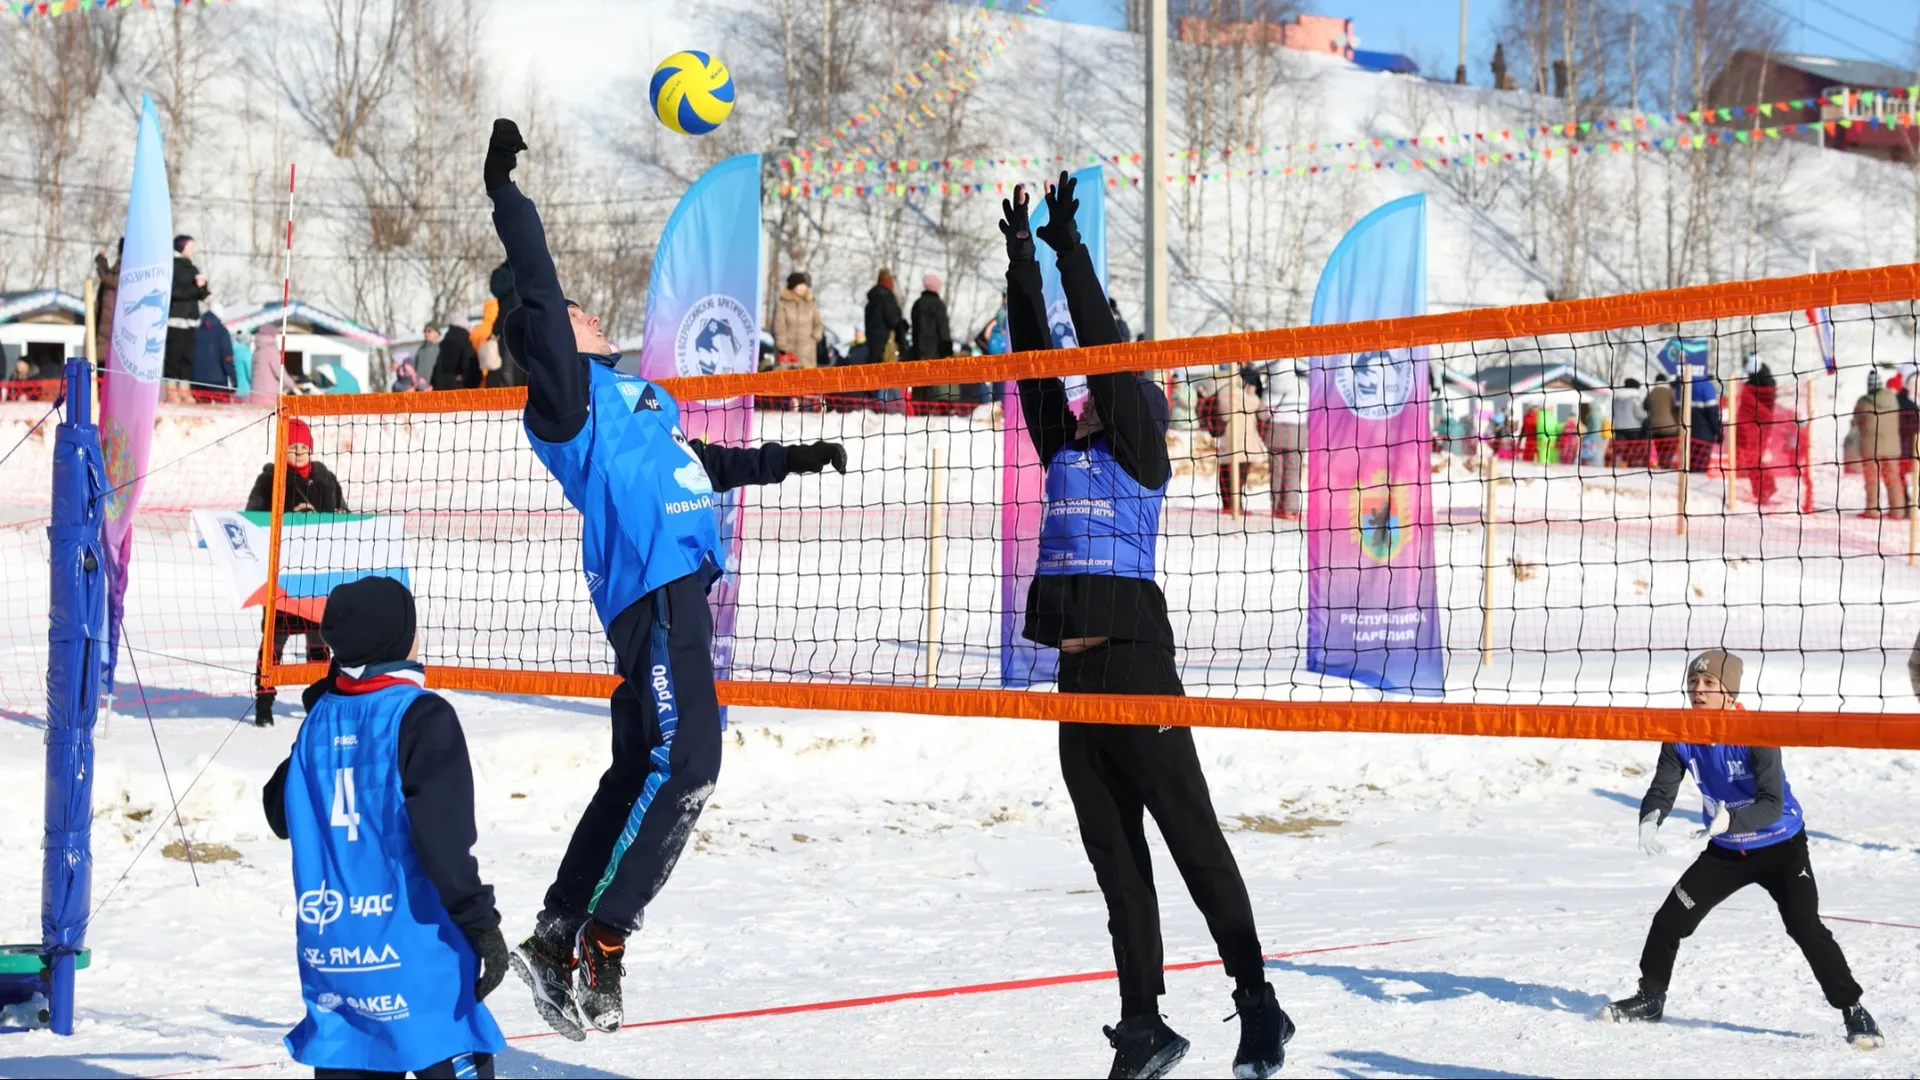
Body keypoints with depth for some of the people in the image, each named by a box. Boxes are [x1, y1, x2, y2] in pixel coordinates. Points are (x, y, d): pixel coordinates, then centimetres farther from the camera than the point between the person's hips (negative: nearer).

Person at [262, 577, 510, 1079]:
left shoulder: (320, 717, 9)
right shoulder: (422, 717, -10)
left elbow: (280, 814, 22)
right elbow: (442, 835, -17)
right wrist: (481, 924, -12)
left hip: (329, 943, 7)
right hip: (409, 941, -7)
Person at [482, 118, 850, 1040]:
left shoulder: (628, 392, 26)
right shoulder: (563, 385, 0)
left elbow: (690, 463, 39)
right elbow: (538, 292, -14)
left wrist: (788, 459, 41)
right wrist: (504, 191, -14)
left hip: (678, 578, 10)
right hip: (650, 581, -10)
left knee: (644, 767, 12)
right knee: (681, 762, -17)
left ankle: (557, 935, 17)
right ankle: (600, 946, -13)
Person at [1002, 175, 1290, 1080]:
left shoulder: (1140, 451, 2)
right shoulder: (1065, 451, 18)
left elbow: (1106, 346, -5)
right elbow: (1035, 357, 18)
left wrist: (1071, 247, -4)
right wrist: (1022, 259, 15)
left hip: (1135, 664, -7)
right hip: (1078, 670, 7)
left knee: (1192, 836, -5)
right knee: (1114, 856, 8)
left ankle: (1257, 1004, 1)